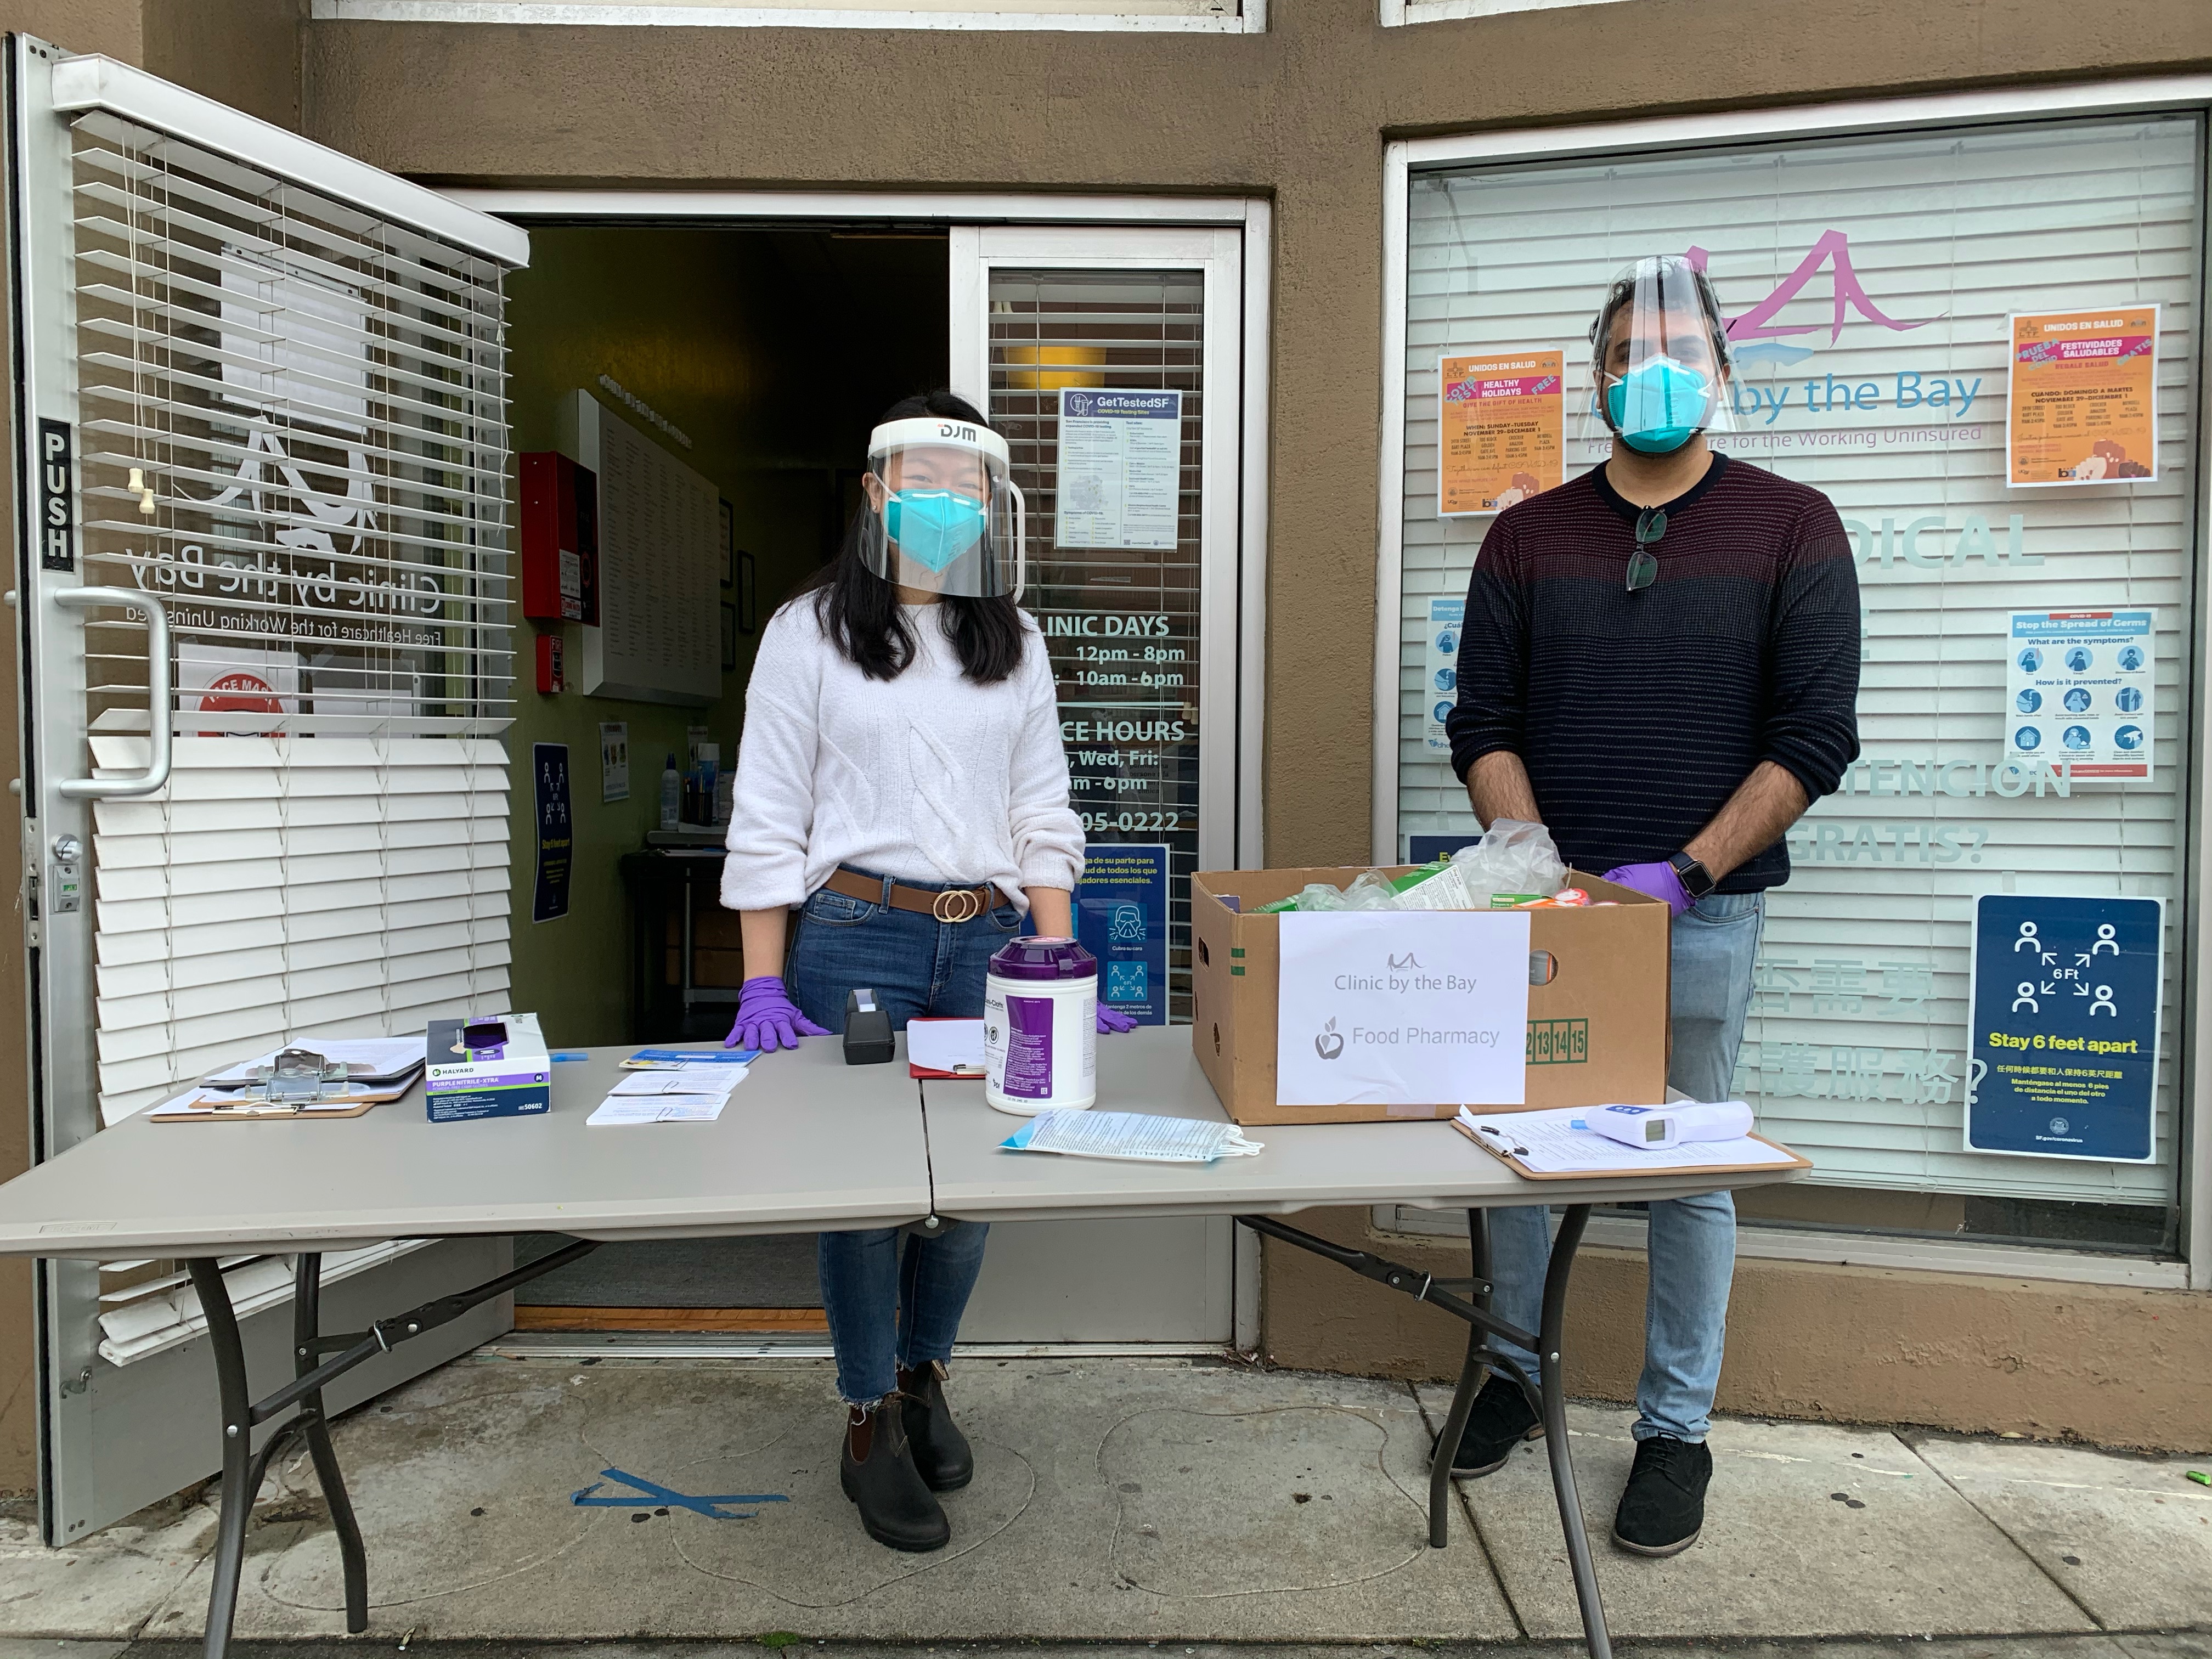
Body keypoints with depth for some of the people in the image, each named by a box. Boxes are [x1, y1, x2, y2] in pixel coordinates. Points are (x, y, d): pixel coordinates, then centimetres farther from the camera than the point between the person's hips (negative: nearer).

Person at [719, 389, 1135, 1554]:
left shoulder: (1015, 643, 12)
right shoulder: (811, 632, 1)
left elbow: (1042, 820, 10)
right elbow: (768, 822, -2)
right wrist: (763, 988, -8)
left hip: (987, 939, 4)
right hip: (856, 938, -3)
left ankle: (924, 1373, 33)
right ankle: (870, 1425, 21)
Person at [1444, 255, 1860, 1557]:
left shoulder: (1790, 527, 0)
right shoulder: (1529, 537, 8)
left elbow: (1815, 737, -5)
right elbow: (1484, 721, 5)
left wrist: (1684, 869, -15)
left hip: (1703, 909, -2)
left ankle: (1678, 1429, 23)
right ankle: (1514, 1376, 30)